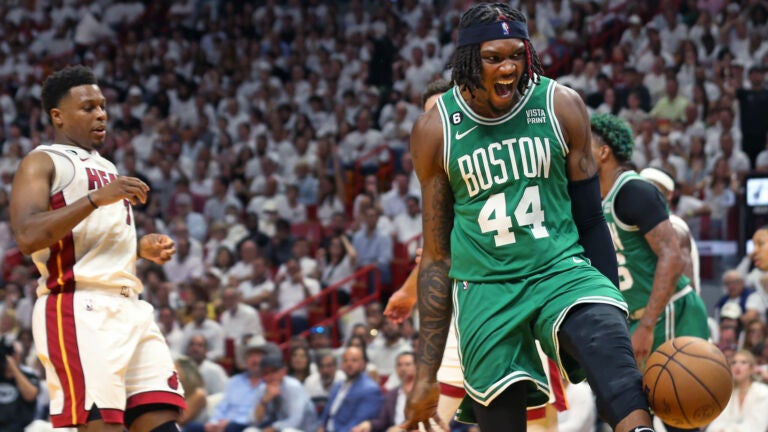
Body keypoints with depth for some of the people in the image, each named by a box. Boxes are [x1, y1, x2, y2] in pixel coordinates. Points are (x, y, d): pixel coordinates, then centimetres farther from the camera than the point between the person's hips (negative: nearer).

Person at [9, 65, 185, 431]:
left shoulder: (106, 168, 25)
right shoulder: (41, 163, -1)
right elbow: (27, 236, -18)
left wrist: (142, 248, 15)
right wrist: (97, 198, -22)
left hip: (130, 306, 8)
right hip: (78, 308, -8)